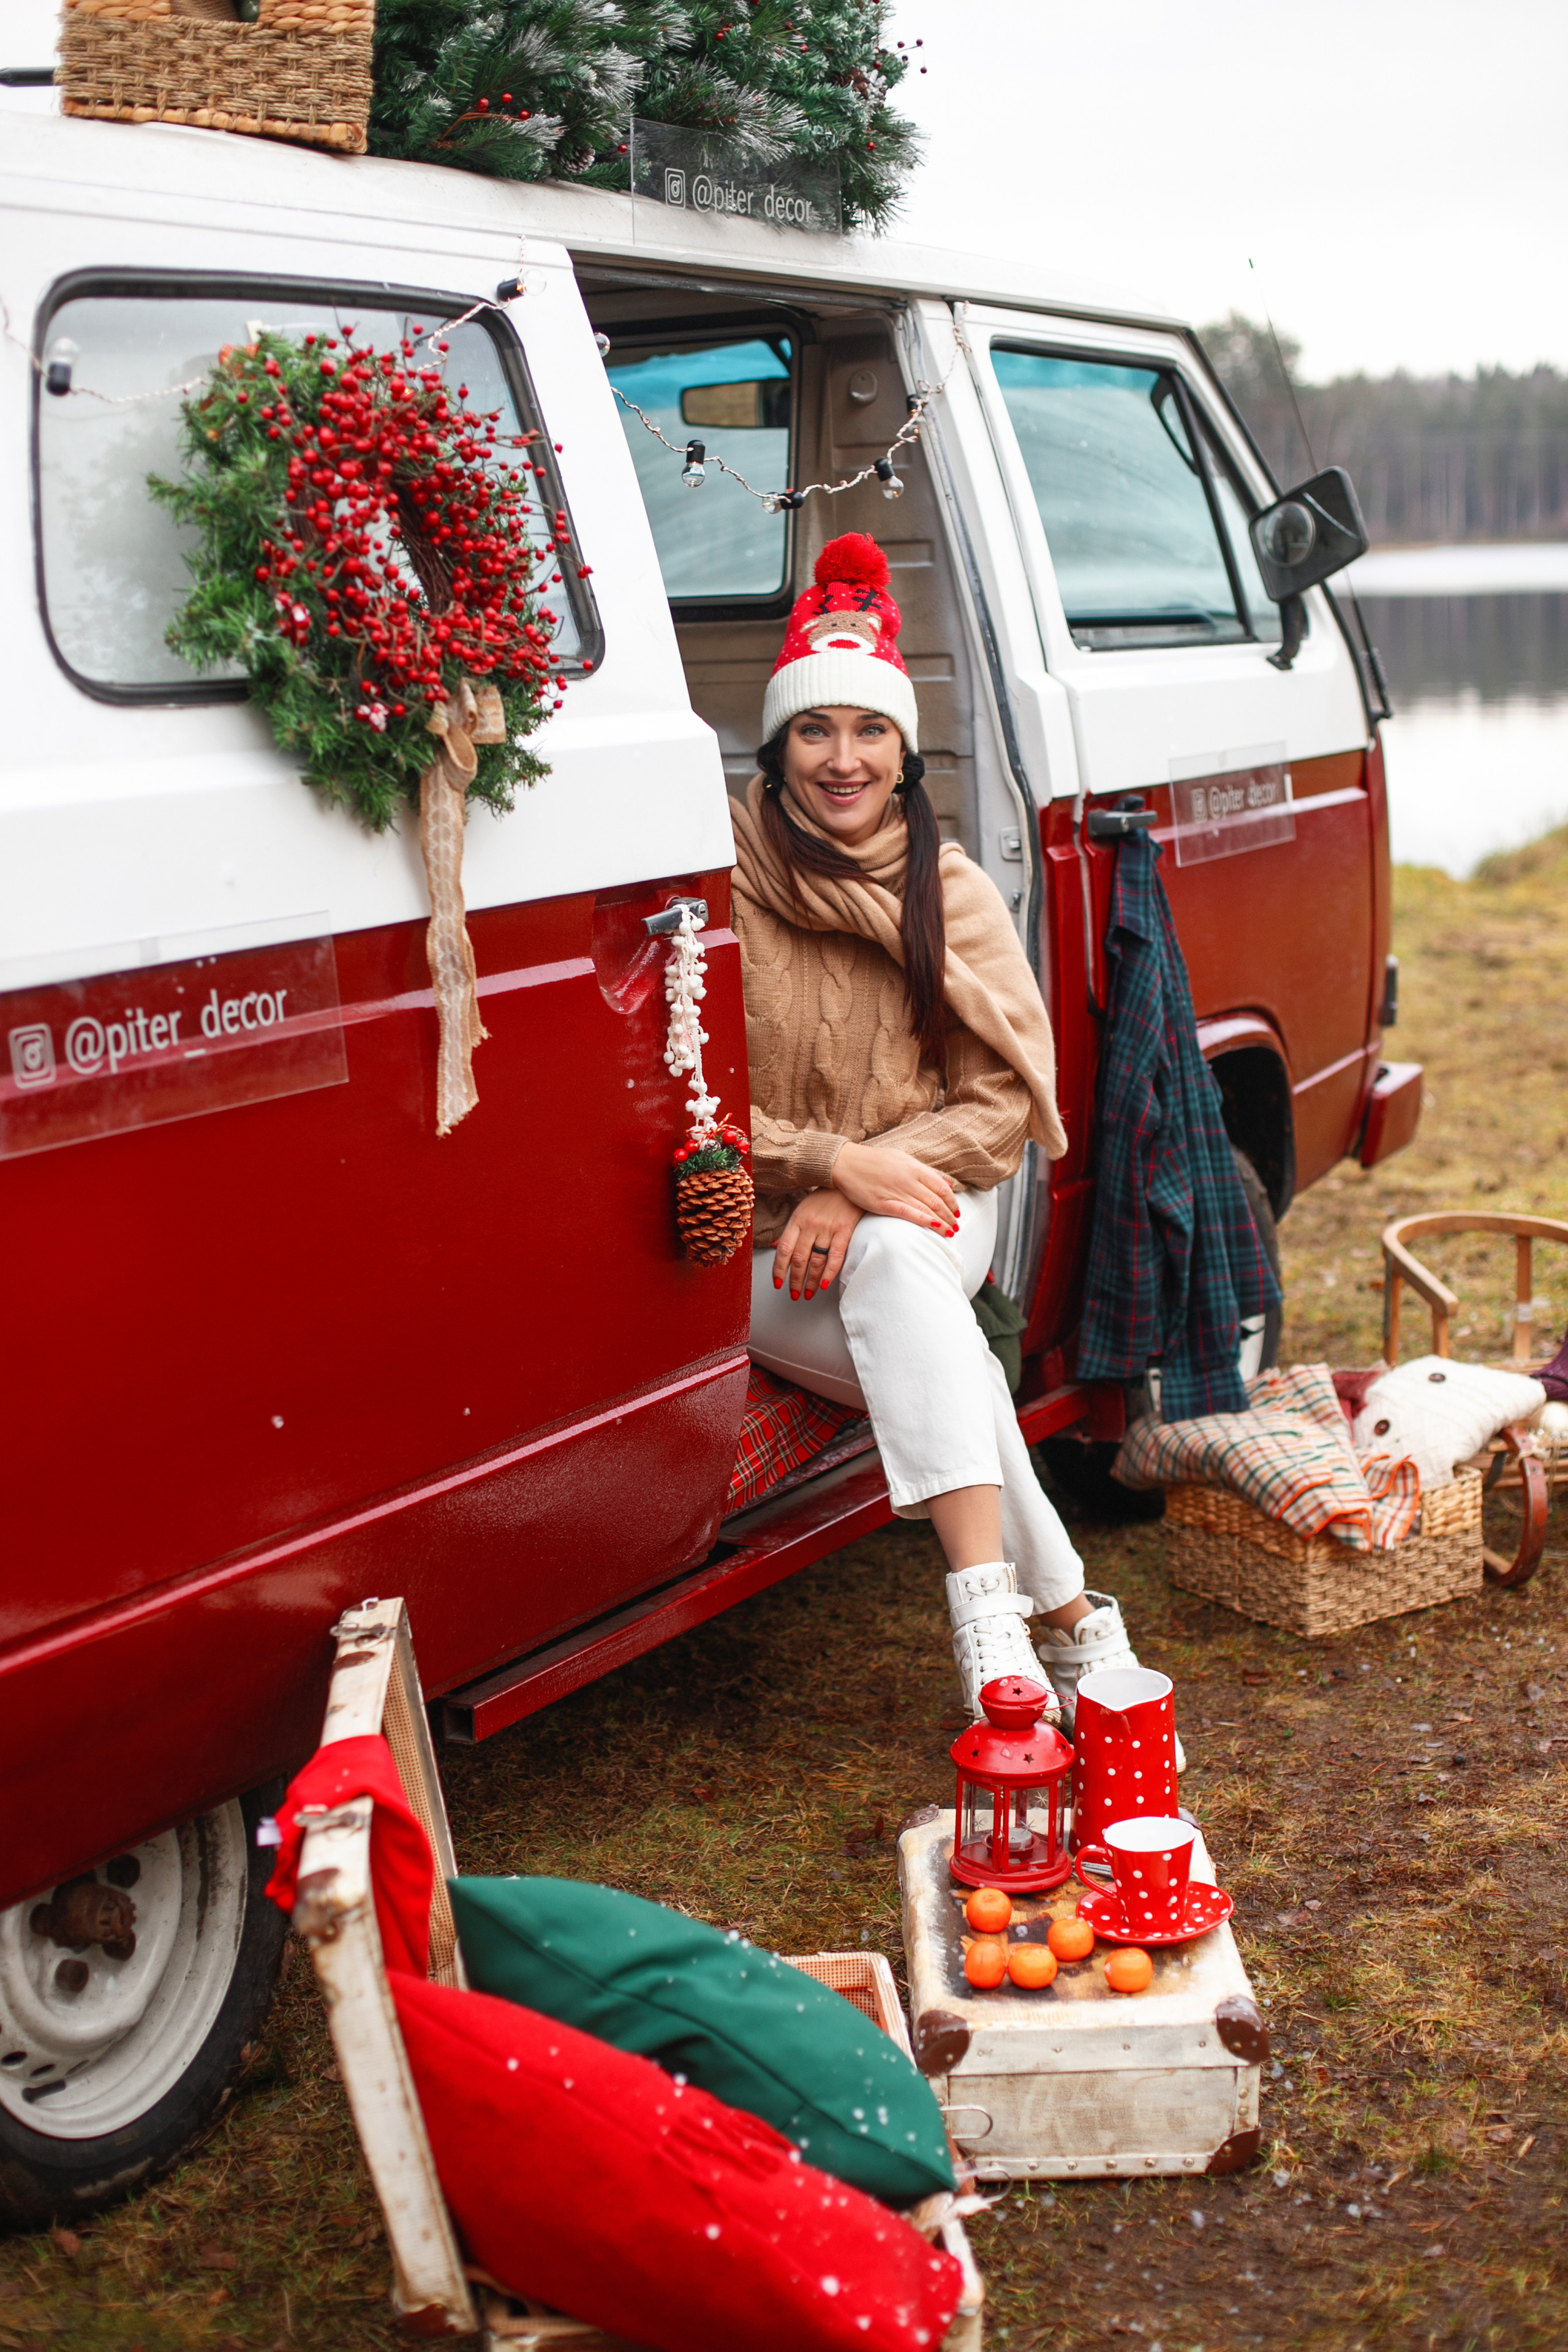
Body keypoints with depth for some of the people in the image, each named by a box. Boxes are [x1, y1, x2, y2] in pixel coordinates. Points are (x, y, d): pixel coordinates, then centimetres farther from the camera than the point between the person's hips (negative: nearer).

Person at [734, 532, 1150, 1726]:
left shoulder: (950, 892, 2)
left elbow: (1003, 1102, 0)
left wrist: (863, 1190, -16)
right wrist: (834, 1162, -22)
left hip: (924, 1208, 1)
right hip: (758, 1238, -1)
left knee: (892, 1256, -35)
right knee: (943, 1364, -31)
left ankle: (990, 1618, -41)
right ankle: (1070, 1617, -26)